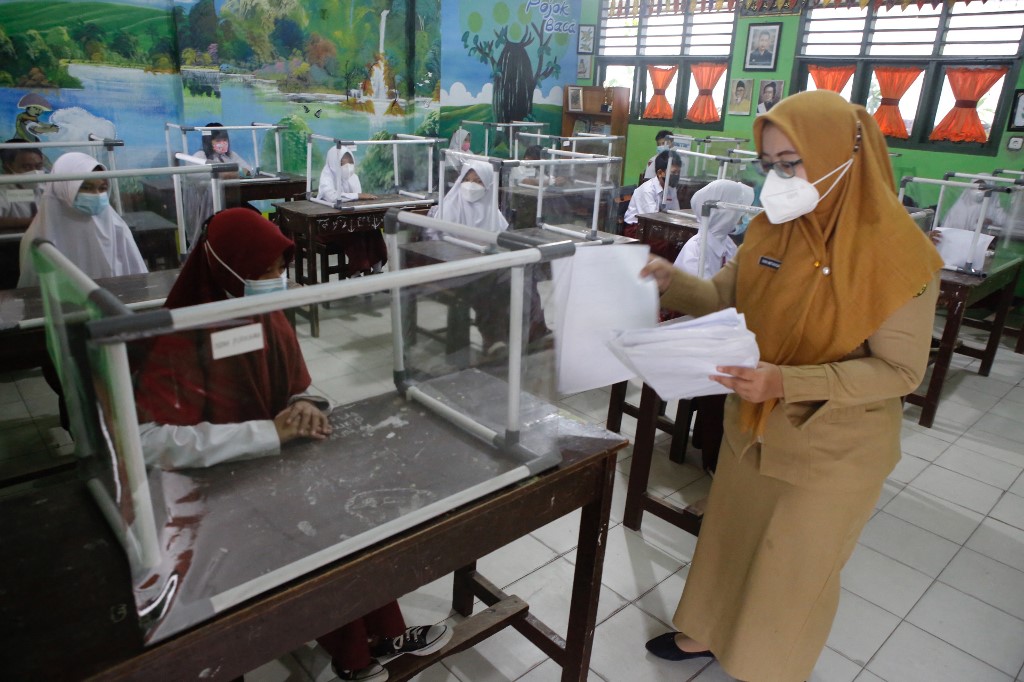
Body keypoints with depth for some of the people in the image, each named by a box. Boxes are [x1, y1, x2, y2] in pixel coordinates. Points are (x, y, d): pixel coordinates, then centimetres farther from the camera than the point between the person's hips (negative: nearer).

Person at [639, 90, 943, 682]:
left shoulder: (897, 252, -22)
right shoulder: (771, 228, -5)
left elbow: (900, 369, -19)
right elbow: (727, 297, 3)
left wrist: (787, 382, -32)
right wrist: (673, 282, -18)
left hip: (833, 449, -5)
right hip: (754, 426, 5)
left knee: (795, 567, 15)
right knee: (731, 534, 22)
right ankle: (711, 631, 48)